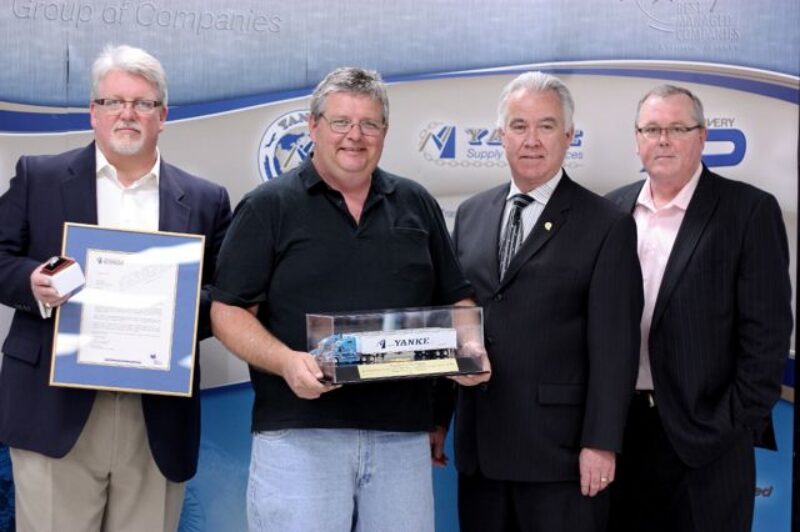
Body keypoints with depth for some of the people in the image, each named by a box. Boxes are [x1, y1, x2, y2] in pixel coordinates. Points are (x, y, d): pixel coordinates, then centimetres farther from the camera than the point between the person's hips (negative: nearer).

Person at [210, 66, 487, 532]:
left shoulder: (417, 205, 14)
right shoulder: (268, 208, 2)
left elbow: (456, 301, 18)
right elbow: (228, 311, -2)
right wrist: (287, 362, -18)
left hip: (403, 434, 4)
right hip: (299, 434, -3)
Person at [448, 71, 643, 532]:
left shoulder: (607, 226, -4)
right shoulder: (471, 215, 11)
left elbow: (614, 347, -8)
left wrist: (601, 444, -12)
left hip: (559, 450, -4)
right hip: (479, 448, 5)